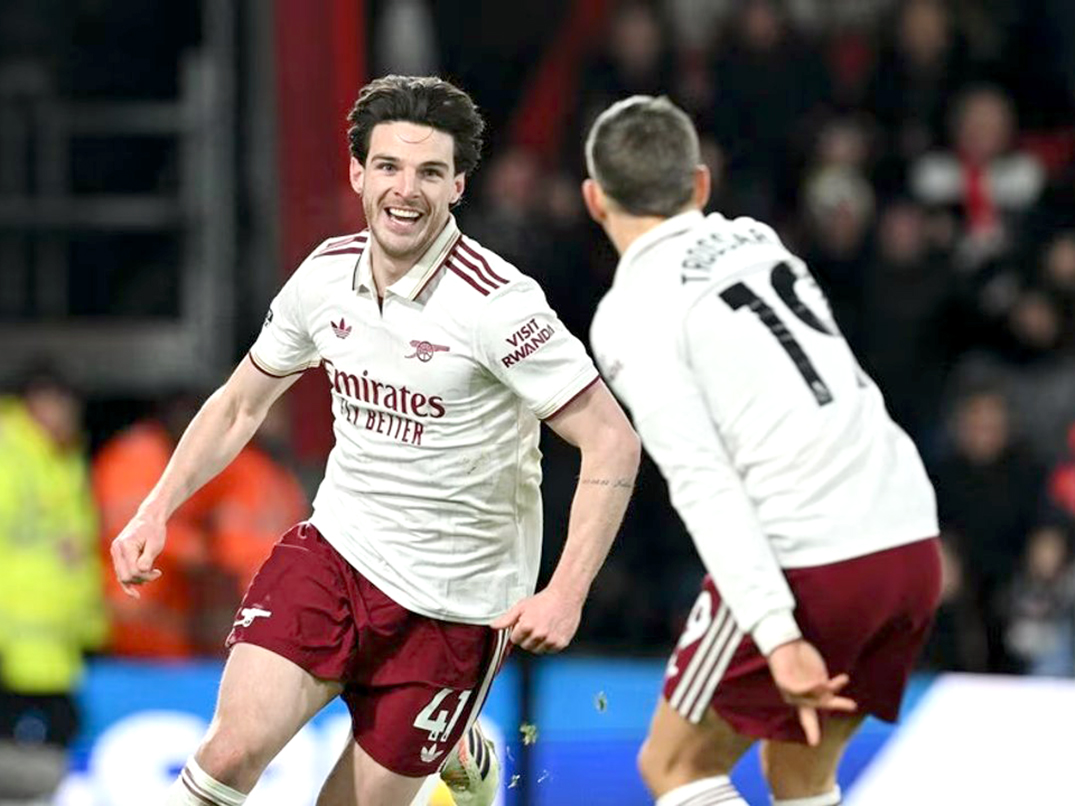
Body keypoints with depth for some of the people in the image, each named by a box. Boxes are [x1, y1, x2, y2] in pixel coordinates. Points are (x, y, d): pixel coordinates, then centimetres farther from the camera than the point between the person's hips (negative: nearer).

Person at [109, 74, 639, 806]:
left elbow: (613, 442, -20)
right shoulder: (327, 274, -2)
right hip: (336, 548, 3)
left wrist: (566, 594, -28)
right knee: (237, 746, -19)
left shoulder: (497, 304, -20)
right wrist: (157, 510, 6)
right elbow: (241, 403, 15)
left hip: (454, 600, -3)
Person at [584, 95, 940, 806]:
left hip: (806, 560, -7)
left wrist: (777, 635, -20)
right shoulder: (757, 241, 17)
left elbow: (703, 482, -14)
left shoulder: (631, 314, -4)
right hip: (911, 541, 7)